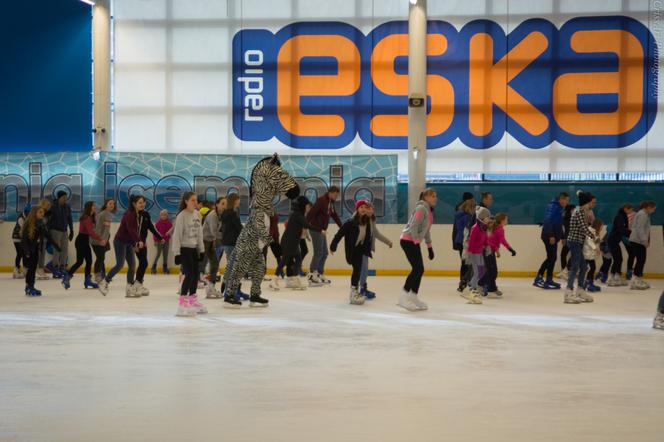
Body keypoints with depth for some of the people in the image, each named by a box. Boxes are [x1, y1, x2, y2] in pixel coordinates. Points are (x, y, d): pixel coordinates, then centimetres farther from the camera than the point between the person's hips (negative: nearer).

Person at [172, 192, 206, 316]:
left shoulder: (197, 214, 7)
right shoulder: (182, 216, -14)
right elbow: (177, 235, -14)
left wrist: (202, 249, 13)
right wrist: (177, 253, -17)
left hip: (194, 248, 7)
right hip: (184, 248, -7)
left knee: (196, 274, 11)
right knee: (189, 274, -13)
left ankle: (192, 301, 26)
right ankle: (182, 304, -9)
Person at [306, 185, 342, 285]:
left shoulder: (331, 203, 14)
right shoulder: (321, 200, -14)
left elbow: (335, 216, 26)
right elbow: (311, 213, -22)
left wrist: (342, 227, 31)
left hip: (322, 231, 9)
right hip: (316, 229, -9)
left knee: (324, 253, 11)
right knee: (318, 253, -11)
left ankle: (320, 275, 18)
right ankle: (312, 276, -8)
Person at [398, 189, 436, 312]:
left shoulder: (429, 210, 15)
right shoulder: (421, 208, -13)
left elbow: (426, 230, 21)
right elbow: (413, 226, -21)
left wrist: (429, 247, 20)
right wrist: (416, 242, -22)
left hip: (414, 242, 9)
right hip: (408, 240, -9)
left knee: (420, 269, 8)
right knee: (417, 268, -13)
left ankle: (413, 297, 16)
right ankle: (404, 297, -10)